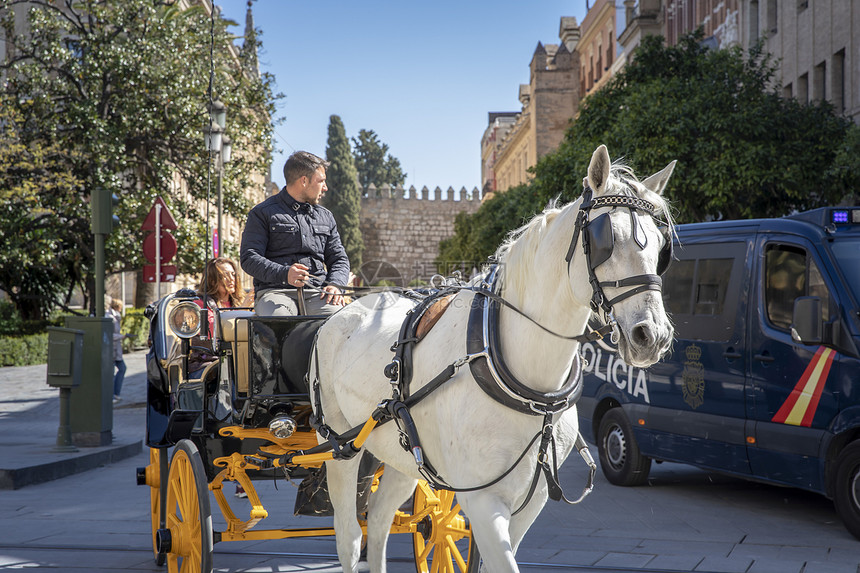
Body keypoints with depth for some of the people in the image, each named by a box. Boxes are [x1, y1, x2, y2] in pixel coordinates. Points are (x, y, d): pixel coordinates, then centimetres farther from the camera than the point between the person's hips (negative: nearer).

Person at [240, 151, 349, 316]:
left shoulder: (325, 216, 24)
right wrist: (284, 274, -20)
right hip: (274, 290, -4)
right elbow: (249, 258, -2)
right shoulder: (262, 213, 7)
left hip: (317, 291, 4)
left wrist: (335, 284, -1)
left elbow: (339, 259, 23)